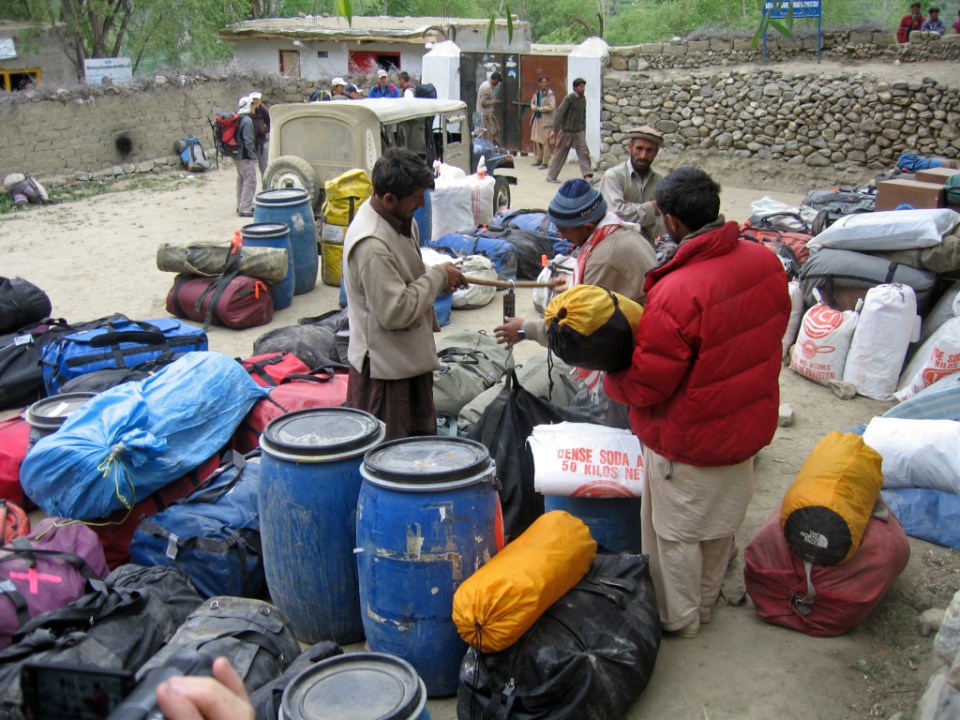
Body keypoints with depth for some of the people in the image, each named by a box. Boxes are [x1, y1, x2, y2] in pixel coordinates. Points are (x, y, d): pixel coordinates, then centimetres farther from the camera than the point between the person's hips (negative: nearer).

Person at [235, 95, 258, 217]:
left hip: (238, 155, 10)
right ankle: (245, 209, -9)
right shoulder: (247, 120, -17)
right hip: (246, 157, -10)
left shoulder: (239, 119, 11)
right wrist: (252, 155, -17)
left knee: (241, 180, 18)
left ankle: (241, 206, 26)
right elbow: (248, 140, -21)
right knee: (250, 181, -7)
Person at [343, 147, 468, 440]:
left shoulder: (400, 219, 2)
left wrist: (439, 279, 3)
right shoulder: (371, 245, -29)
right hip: (384, 369, -10)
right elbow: (396, 311, -29)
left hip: (412, 357, 10)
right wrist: (437, 277, -19)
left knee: (422, 438, 23)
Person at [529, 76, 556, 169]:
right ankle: (538, 160, 22)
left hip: (546, 120, -7)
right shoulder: (537, 93, 12)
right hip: (537, 119, 7)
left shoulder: (550, 94, -10)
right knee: (536, 140, 10)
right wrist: (533, 108, -3)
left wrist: (539, 109, -12)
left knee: (545, 142, -6)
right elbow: (532, 103, 21)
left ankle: (545, 162, -2)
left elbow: (551, 107, -18)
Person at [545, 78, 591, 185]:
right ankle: (551, 176, 15)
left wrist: (584, 130, 15)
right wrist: (555, 130, -22)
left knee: (584, 152, -8)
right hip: (566, 131, -5)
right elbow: (559, 113, -18)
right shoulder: (569, 98, -13)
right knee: (560, 153, 4)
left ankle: (587, 176, -12)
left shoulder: (583, 99, 6)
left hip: (579, 131, 5)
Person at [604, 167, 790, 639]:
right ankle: (705, 603, 47)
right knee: (720, 525, 26)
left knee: (676, 534, 15)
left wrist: (610, 374, -4)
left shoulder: (679, 292, -33)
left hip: (688, 442, -7)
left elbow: (643, 386, -23)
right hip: (747, 424, 7)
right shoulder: (766, 262, -10)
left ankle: (678, 620, 35)